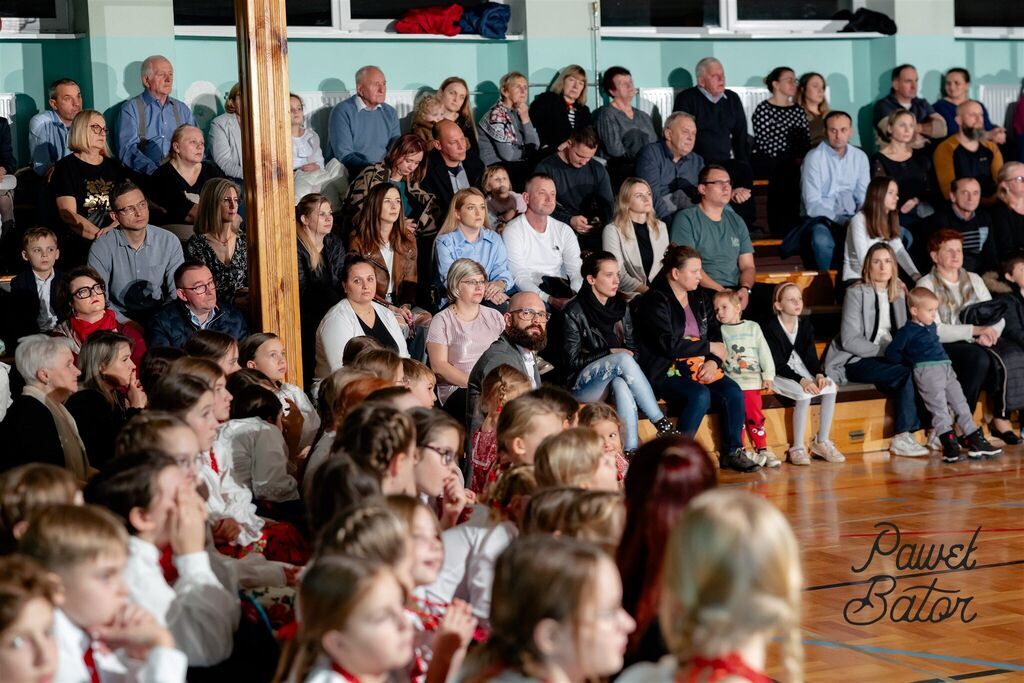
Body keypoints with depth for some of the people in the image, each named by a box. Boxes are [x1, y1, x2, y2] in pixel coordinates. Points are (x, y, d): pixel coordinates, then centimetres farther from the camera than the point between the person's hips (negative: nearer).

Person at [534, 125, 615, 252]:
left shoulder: (598, 170, 14)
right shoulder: (546, 168, 0)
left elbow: (608, 204, 17)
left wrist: (601, 220, -7)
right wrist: (569, 221, -19)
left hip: (592, 232, 4)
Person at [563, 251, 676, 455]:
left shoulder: (621, 306, 9)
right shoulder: (574, 312, -7)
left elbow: (631, 348, 13)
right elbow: (573, 359, -8)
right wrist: (611, 353, -13)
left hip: (615, 379, 4)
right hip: (583, 386, -4)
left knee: (621, 384, -35)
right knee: (622, 360, -33)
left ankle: (631, 451, -44)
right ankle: (661, 424, -31)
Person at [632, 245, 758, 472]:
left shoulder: (700, 297, 16)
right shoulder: (655, 301, -7)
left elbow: (715, 334, 15)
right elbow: (668, 345, -17)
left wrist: (713, 361, -6)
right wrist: (708, 347, -9)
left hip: (702, 367, 7)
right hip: (666, 372, -6)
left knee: (734, 393, -20)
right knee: (700, 395, -34)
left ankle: (732, 452, -9)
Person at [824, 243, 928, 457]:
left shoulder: (897, 293, 15)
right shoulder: (856, 293, -5)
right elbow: (850, 340, -13)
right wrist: (884, 351, -20)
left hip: (886, 358, 6)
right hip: (856, 361, -6)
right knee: (908, 372, -30)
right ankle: (902, 437, -28)